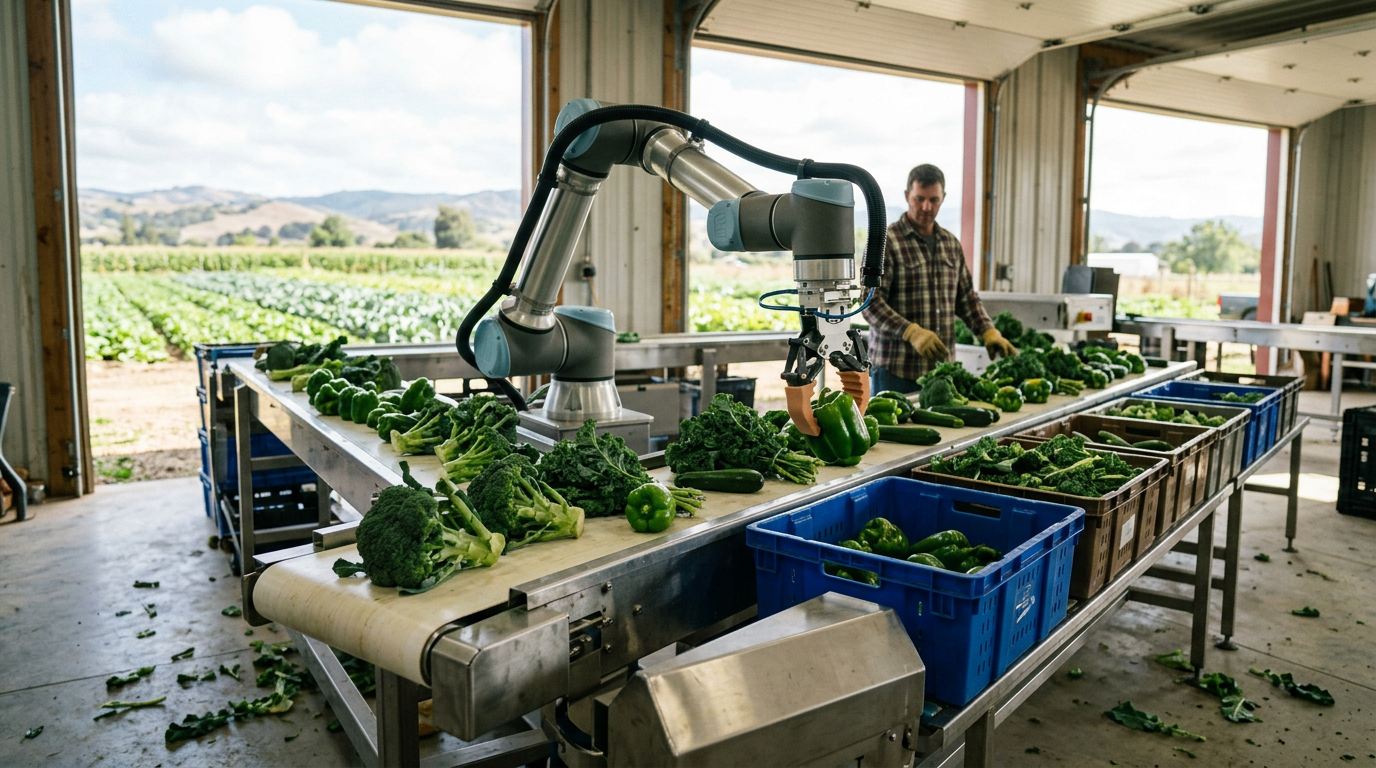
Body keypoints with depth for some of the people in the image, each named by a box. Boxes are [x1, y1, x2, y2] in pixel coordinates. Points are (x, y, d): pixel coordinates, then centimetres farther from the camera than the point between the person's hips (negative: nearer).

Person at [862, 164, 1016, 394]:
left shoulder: (951, 244, 14)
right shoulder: (886, 241, -7)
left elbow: (967, 297, 19)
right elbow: (871, 302, -15)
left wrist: (989, 332, 3)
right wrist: (913, 333, -26)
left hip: (941, 367, 6)